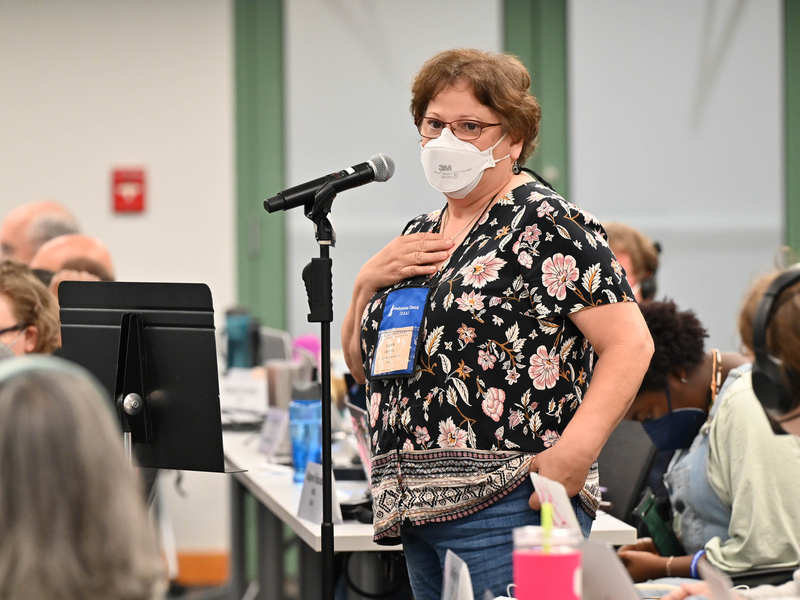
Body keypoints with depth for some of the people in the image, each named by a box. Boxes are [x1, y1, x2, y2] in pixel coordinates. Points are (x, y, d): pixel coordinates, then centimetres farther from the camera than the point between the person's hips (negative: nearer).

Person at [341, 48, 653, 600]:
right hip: (420, 511, 8)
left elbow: (631, 344, -13)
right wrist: (369, 281, 5)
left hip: (507, 509, -8)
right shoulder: (421, 234, 18)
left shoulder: (546, 224, -6)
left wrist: (574, 452, -24)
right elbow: (362, 365, 23)